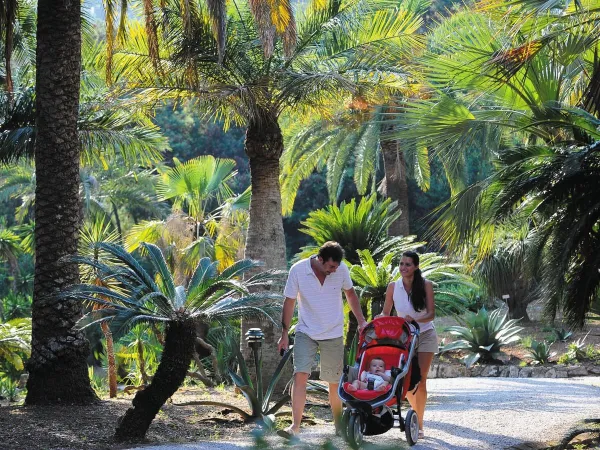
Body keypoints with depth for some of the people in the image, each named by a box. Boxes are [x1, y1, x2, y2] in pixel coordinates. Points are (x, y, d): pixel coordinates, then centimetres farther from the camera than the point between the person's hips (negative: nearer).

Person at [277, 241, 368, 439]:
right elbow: (289, 302, -6)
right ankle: (295, 426, -18)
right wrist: (284, 334, -5)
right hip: (306, 332, -1)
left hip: (333, 334, 1)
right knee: (300, 376, -17)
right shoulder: (298, 270, -15)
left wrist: (361, 321, 3)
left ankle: (339, 426, 24)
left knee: (335, 382, 7)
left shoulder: (341, 270, -10)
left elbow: (350, 293, 8)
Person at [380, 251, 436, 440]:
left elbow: (431, 314, -14)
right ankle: (416, 410, 28)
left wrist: (415, 320, -32)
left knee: (420, 380, -8)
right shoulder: (393, 286, -8)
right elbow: (385, 314, 0)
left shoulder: (425, 285, -13)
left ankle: (419, 424, -1)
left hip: (425, 335, -2)